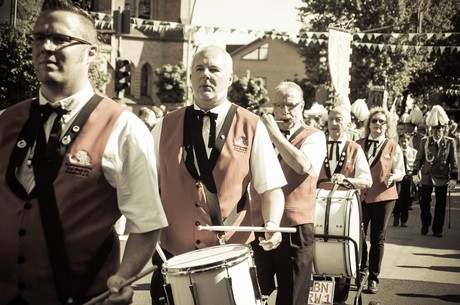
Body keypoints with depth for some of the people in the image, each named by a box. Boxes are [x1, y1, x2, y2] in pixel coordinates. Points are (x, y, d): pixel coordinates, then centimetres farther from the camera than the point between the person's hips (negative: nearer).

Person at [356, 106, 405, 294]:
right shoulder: (358, 145, 7)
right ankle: (362, 270, 27)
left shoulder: (394, 148, 1)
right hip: (360, 196, 2)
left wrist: (393, 177, -21)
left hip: (383, 197, -1)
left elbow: (400, 173, 1)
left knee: (377, 239, 4)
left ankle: (373, 278, 13)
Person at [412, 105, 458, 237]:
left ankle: (437, 229, 13)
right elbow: (418, 159, 5)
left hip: (442, 178, -1)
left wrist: (453, 178, -6)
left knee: (440, 205, 3)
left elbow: (453, 162, -1)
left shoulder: (450, 142, -2)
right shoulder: (424, 141, 2)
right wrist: (415, 173, -3)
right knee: (424, 203, 5)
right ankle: (425, 225, 24)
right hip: (426, 177, 1)